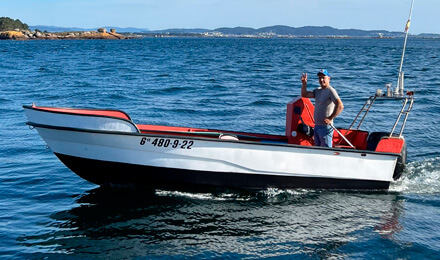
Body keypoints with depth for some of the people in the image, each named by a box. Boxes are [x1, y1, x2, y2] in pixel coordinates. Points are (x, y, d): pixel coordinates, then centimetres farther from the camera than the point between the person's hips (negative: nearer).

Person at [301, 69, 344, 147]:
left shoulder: (330, 91, -13)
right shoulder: (317, 91, 13)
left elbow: (340, 106, -23)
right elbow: (304, 95, 15)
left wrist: (330, 119, -23)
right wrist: (304, 83, 0)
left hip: (325, 126, -9)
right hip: (317, 126, 9)